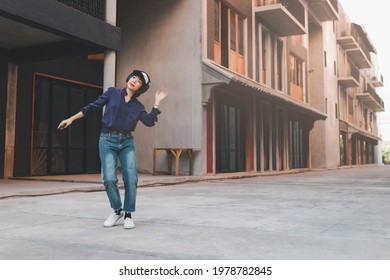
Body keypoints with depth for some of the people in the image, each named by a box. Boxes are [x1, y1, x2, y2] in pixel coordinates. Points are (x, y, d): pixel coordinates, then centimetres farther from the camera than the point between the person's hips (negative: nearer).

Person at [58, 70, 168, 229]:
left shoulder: (138, 106, 12)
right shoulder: (112, 93, 7)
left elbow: (150, 122, -2)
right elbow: (92, 107, 7)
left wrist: (157, 102, -1)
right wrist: (71, 119, 4)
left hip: (127, 142, 2)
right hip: (108, 140, -2)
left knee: (131, 178, -10)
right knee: (109, 178, -12)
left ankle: (128, 215, 6)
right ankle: (117, 211, 12)